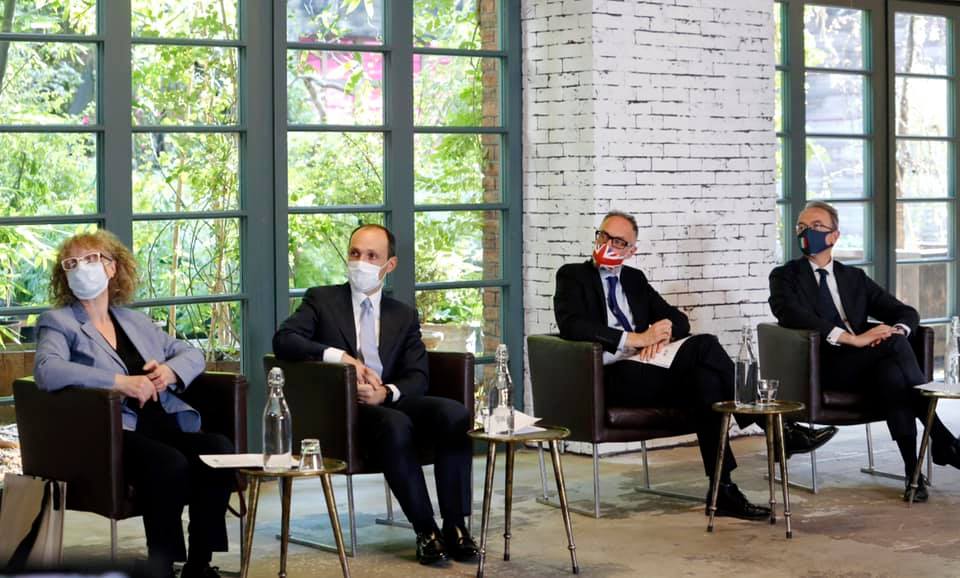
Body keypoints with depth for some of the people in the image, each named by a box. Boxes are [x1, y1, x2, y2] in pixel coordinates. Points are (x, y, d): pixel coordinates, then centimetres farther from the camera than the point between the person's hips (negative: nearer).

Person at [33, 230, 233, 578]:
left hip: (165, 425, 6)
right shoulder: (57, 323, 8)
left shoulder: (135, 321, 25)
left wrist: (171, 370, 1)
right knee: (169, 463, -34)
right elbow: (47, 371, -13)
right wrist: (120, 382, -19)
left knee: (219, 450, -23)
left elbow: (191, 354, 26)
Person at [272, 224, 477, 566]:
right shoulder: (322, 300, 10)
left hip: (391, 402, 4)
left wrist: (386, 393, -16)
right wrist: (340, 356, -20)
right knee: (395, 425, -37)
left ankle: (455, 526, -22)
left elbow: (417, 378, 7)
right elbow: (283, 341, -7)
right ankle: (425, 530, -28)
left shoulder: (404, 315, 18)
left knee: (456, 414, -26)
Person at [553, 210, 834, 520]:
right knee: (703, 347, -26)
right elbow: (572, 325, -13)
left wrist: (665, 327, -6)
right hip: (609, 379, -6)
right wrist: (636, 338, -18)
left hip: (645, 374, 6)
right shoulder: (573, 275, 7)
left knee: (706, 381, -28)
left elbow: (680, 321, 20)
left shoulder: (635, 279, 24)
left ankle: (723, 490, -28)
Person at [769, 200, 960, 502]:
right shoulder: (785, 276, 10)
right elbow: (792, 315, -12)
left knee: (890, 372, -34)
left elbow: (907, 313, 18)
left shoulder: (855, 277, 23)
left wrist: (896, 330, -9)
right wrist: (852, 338, -23)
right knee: (894, 345, -30)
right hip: (822, 368, -4)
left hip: (864, 368, 4)